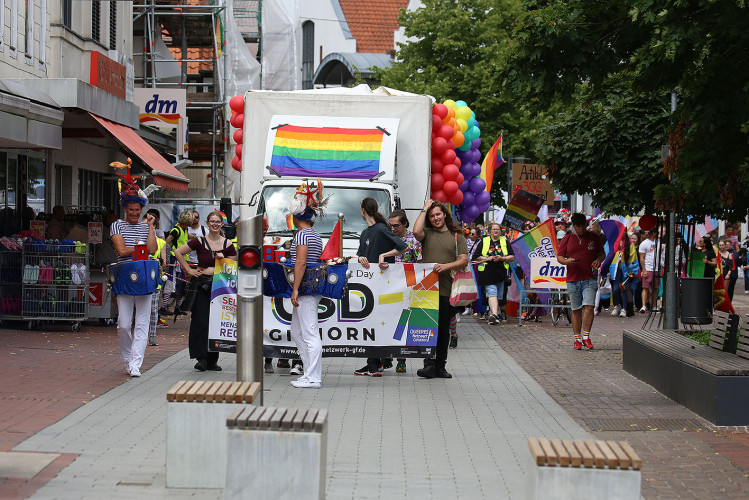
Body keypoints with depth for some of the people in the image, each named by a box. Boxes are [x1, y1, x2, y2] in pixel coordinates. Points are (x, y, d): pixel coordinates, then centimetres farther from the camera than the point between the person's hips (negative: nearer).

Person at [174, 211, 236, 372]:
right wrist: (189, 270, 1)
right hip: (203, 284, -2)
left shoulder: (227, 244, 6)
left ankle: (212, 360, 10)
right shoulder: (199, 241, 1)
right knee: (201, 321, -9)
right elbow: (178, 252, 5)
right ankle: (201, 358, -8)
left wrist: (223, 260, -7)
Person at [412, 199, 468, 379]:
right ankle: (429, 364, -4)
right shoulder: (427, 233, 9)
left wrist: (446, 266, -15)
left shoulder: (457, 236, 10)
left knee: (444, 329, 7)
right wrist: (424, 209, -3)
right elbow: (416, 231, -15)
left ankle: (440, 366, 15)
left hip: (447, 290, 1)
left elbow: (464, 260, 2)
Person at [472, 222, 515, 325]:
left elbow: (512, 257, 9)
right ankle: (495, 314, -28)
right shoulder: (483, 242, 10)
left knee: (499, 296, 5)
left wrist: (502, 258, -9)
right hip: (487, 273, -3)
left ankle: (492, 313, 20)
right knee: (492, 293, -17)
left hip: (502, 273, 3)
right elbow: (476, 257, 7)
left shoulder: (505, 242, 14)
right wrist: (488, 259, -8)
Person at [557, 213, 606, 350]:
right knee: (576, 310, 6)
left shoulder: (593, 237, 9)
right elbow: (559, 256, 9)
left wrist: (598, 260, -6)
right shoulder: (567, 239, 8)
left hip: (589, 279, -1)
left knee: (588, 307, -13)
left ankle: (586, 337, -6)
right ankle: (577, 339, 13)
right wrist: (566, 261, -13)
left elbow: (602, 253, 17)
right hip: (573, 280, 1)